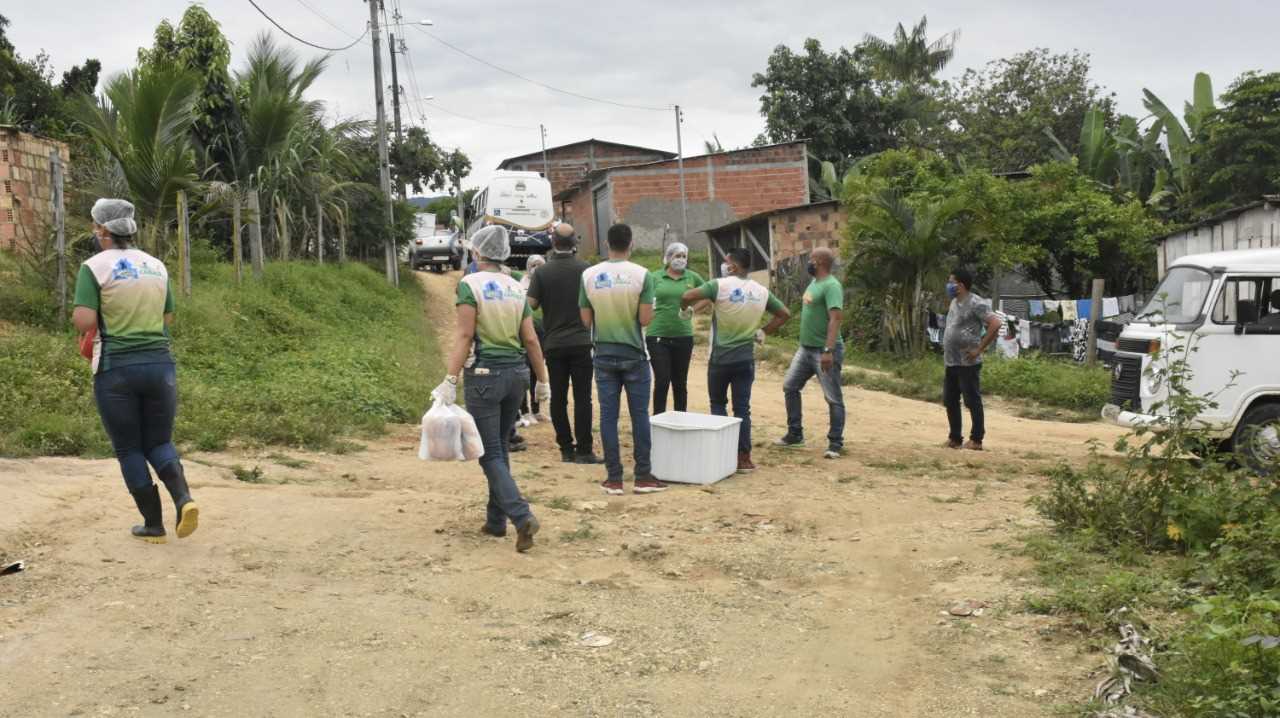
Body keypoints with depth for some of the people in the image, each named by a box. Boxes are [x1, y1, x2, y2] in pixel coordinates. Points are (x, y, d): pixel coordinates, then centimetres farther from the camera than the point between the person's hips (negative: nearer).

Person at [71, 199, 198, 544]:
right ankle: (184, 498, -11)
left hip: (116, 369, -4)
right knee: (159, 443, 15)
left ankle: (153, 525, 13)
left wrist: (80, 311, 7)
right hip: (160, 364, 4)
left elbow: (84, 322, -14)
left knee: (129, 450, 10)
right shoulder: (157, 266, 9)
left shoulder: (94, 267, -6)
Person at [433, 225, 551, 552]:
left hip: (485, 375, -5)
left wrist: (450, 381, -15)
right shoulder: (516, 287, 8)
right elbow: (531, 339, 7)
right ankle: (496, 520, 23)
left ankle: (522, 516, -17)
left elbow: (465, 336, -15)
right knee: (501, 447, 17)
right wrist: (542, 380, 14)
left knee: (490, 454, -1)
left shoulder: (470, 284, -8)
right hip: (517, 374, 6)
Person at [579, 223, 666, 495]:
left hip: (604, 354, 2)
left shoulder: (589, 275, -2)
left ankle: (614, 478, 9)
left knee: (608, 416, 5)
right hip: (633, 354, -2)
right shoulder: (641, 274, -10)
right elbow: (645, 319, -11)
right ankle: (643, 477, 9)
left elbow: (586, 319, 1)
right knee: (639, 415, 6)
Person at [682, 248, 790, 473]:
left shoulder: (721, 285, -11)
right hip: (746, 359, 3)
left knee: (718, 405, 14)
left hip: (720, 358, -3)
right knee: (742, 408, 6)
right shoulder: (761, 291, 4)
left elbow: (687, 297, -17)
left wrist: (685, 309, 4)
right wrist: (763, 331, 13)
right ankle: (743, 458, 6)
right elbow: (785, 314, 12)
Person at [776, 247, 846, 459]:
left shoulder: (831, 286, -17)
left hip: (824, 351, -10)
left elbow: (835, 318, -26)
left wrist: (828, 350, -33)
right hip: (805, 348, 10)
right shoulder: (814, 282, 13)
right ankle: (795, 434, 23)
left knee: (833, 398, -2)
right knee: (790, 387, 13)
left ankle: (835, 443, 6)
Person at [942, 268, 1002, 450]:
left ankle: (976, 440, 7)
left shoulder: (976, 303, -13)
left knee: (973, 401, -1)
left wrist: (979, 349, -19)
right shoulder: (955, 302, 15)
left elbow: (995, 324, -21)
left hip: (967, 363, -9)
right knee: (950, 401, 12)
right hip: (950, 362, 9)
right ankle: (955, 437, 22)